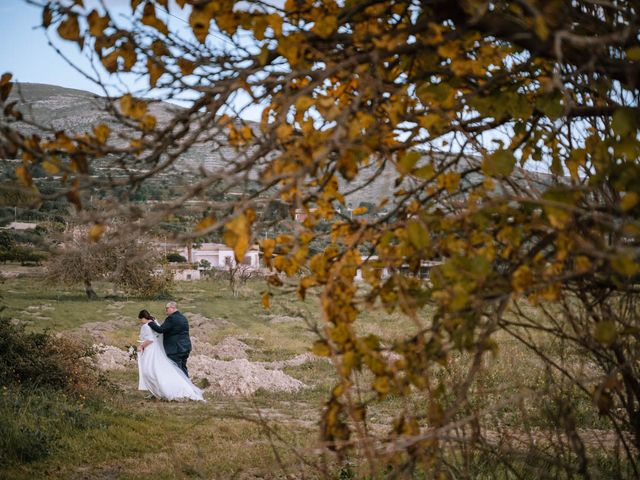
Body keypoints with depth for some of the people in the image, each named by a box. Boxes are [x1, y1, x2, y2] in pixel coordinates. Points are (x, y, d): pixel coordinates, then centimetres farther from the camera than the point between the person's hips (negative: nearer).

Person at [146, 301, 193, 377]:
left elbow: (161, 329, -19)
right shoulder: (183, 318, 15)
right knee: (183, 368, 16)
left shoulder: (171, 318, -14)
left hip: (175, 350, -9)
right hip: (185, 348, 9)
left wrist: (150, 322, -9)